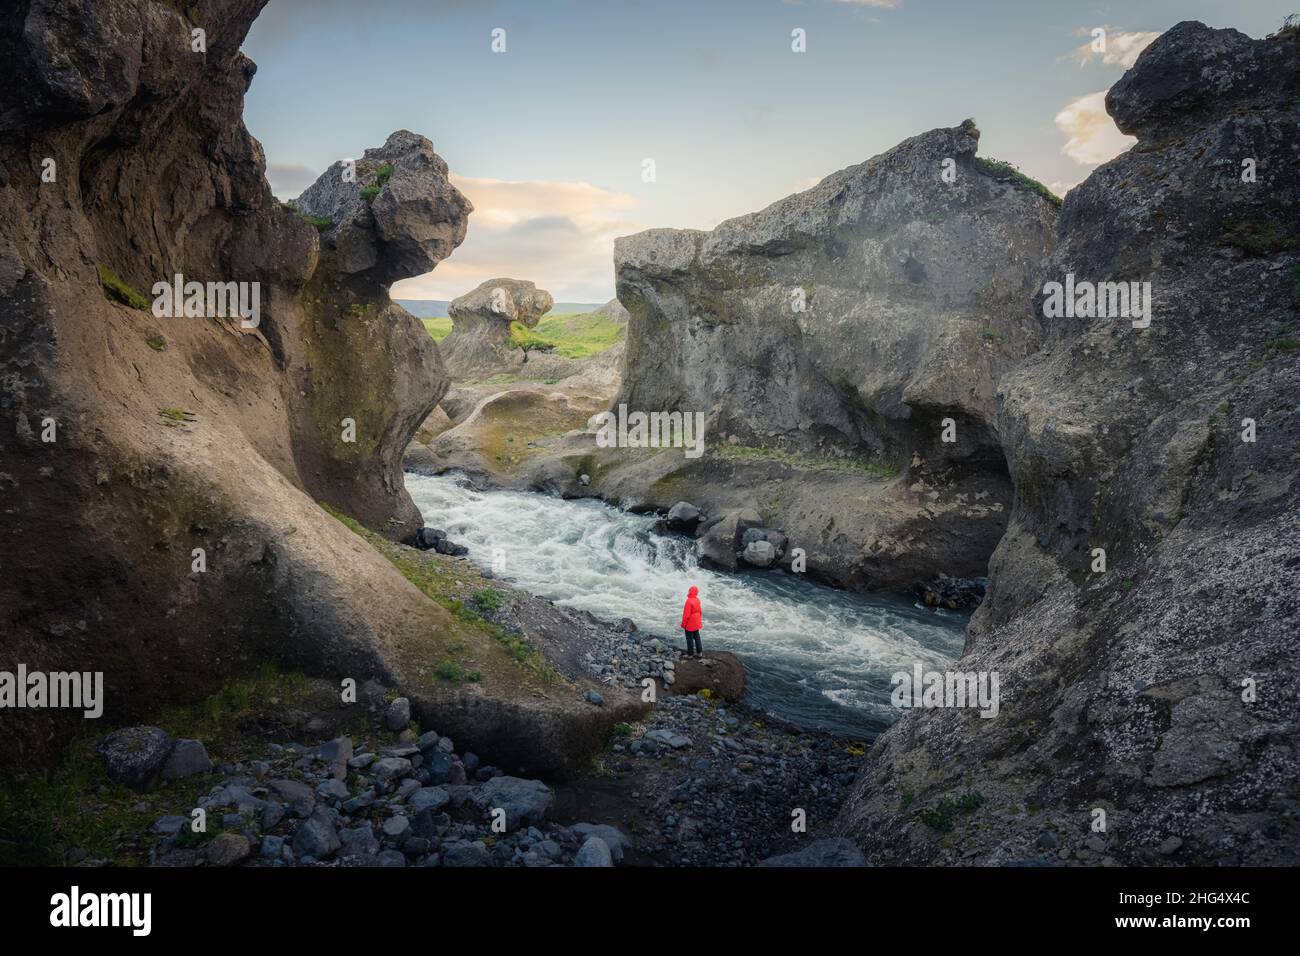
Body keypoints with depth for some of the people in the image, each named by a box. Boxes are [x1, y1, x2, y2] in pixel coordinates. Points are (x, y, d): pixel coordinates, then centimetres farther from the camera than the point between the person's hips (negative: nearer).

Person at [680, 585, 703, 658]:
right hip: (696, 624, 8)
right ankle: (699, 652, 22)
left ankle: (690, 654, 10)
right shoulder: (697, 600, 0)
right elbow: (700, 612, 10)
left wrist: (683, 624, -12)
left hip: (689, 624, -8)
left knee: (689, 638, 3)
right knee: (697, 637, 16)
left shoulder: (689, 601, -24)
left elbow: (686, 614, -22)